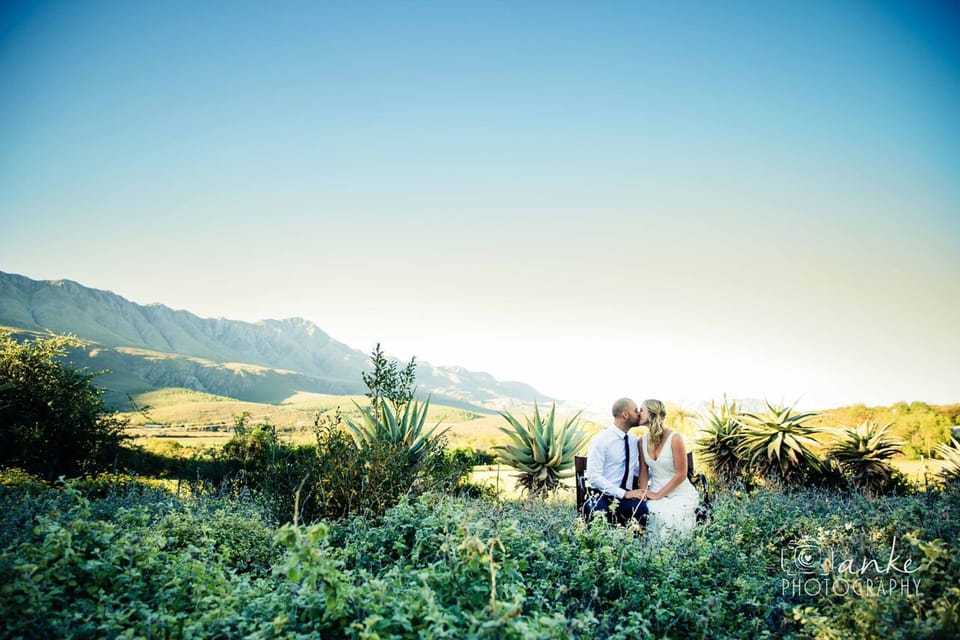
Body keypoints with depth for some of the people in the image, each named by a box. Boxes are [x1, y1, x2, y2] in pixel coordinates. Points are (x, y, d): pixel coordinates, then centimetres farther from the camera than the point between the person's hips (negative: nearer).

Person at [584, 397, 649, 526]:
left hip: (626, 496, 6)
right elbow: (594, 476, -15)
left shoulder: (633, 440, 12)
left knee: (643, 509, -29)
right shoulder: (600, 440, -9)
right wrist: (624, 494, -20)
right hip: (601, 495, -6)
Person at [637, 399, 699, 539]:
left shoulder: (674, 438, -15)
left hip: (681, 494, -4)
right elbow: (643, 471, 6)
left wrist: (658, 495, -14)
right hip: (656, 493, 4)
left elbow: (680, 474, -14)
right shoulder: (643, 441, 1)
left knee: (666, 517, -31)